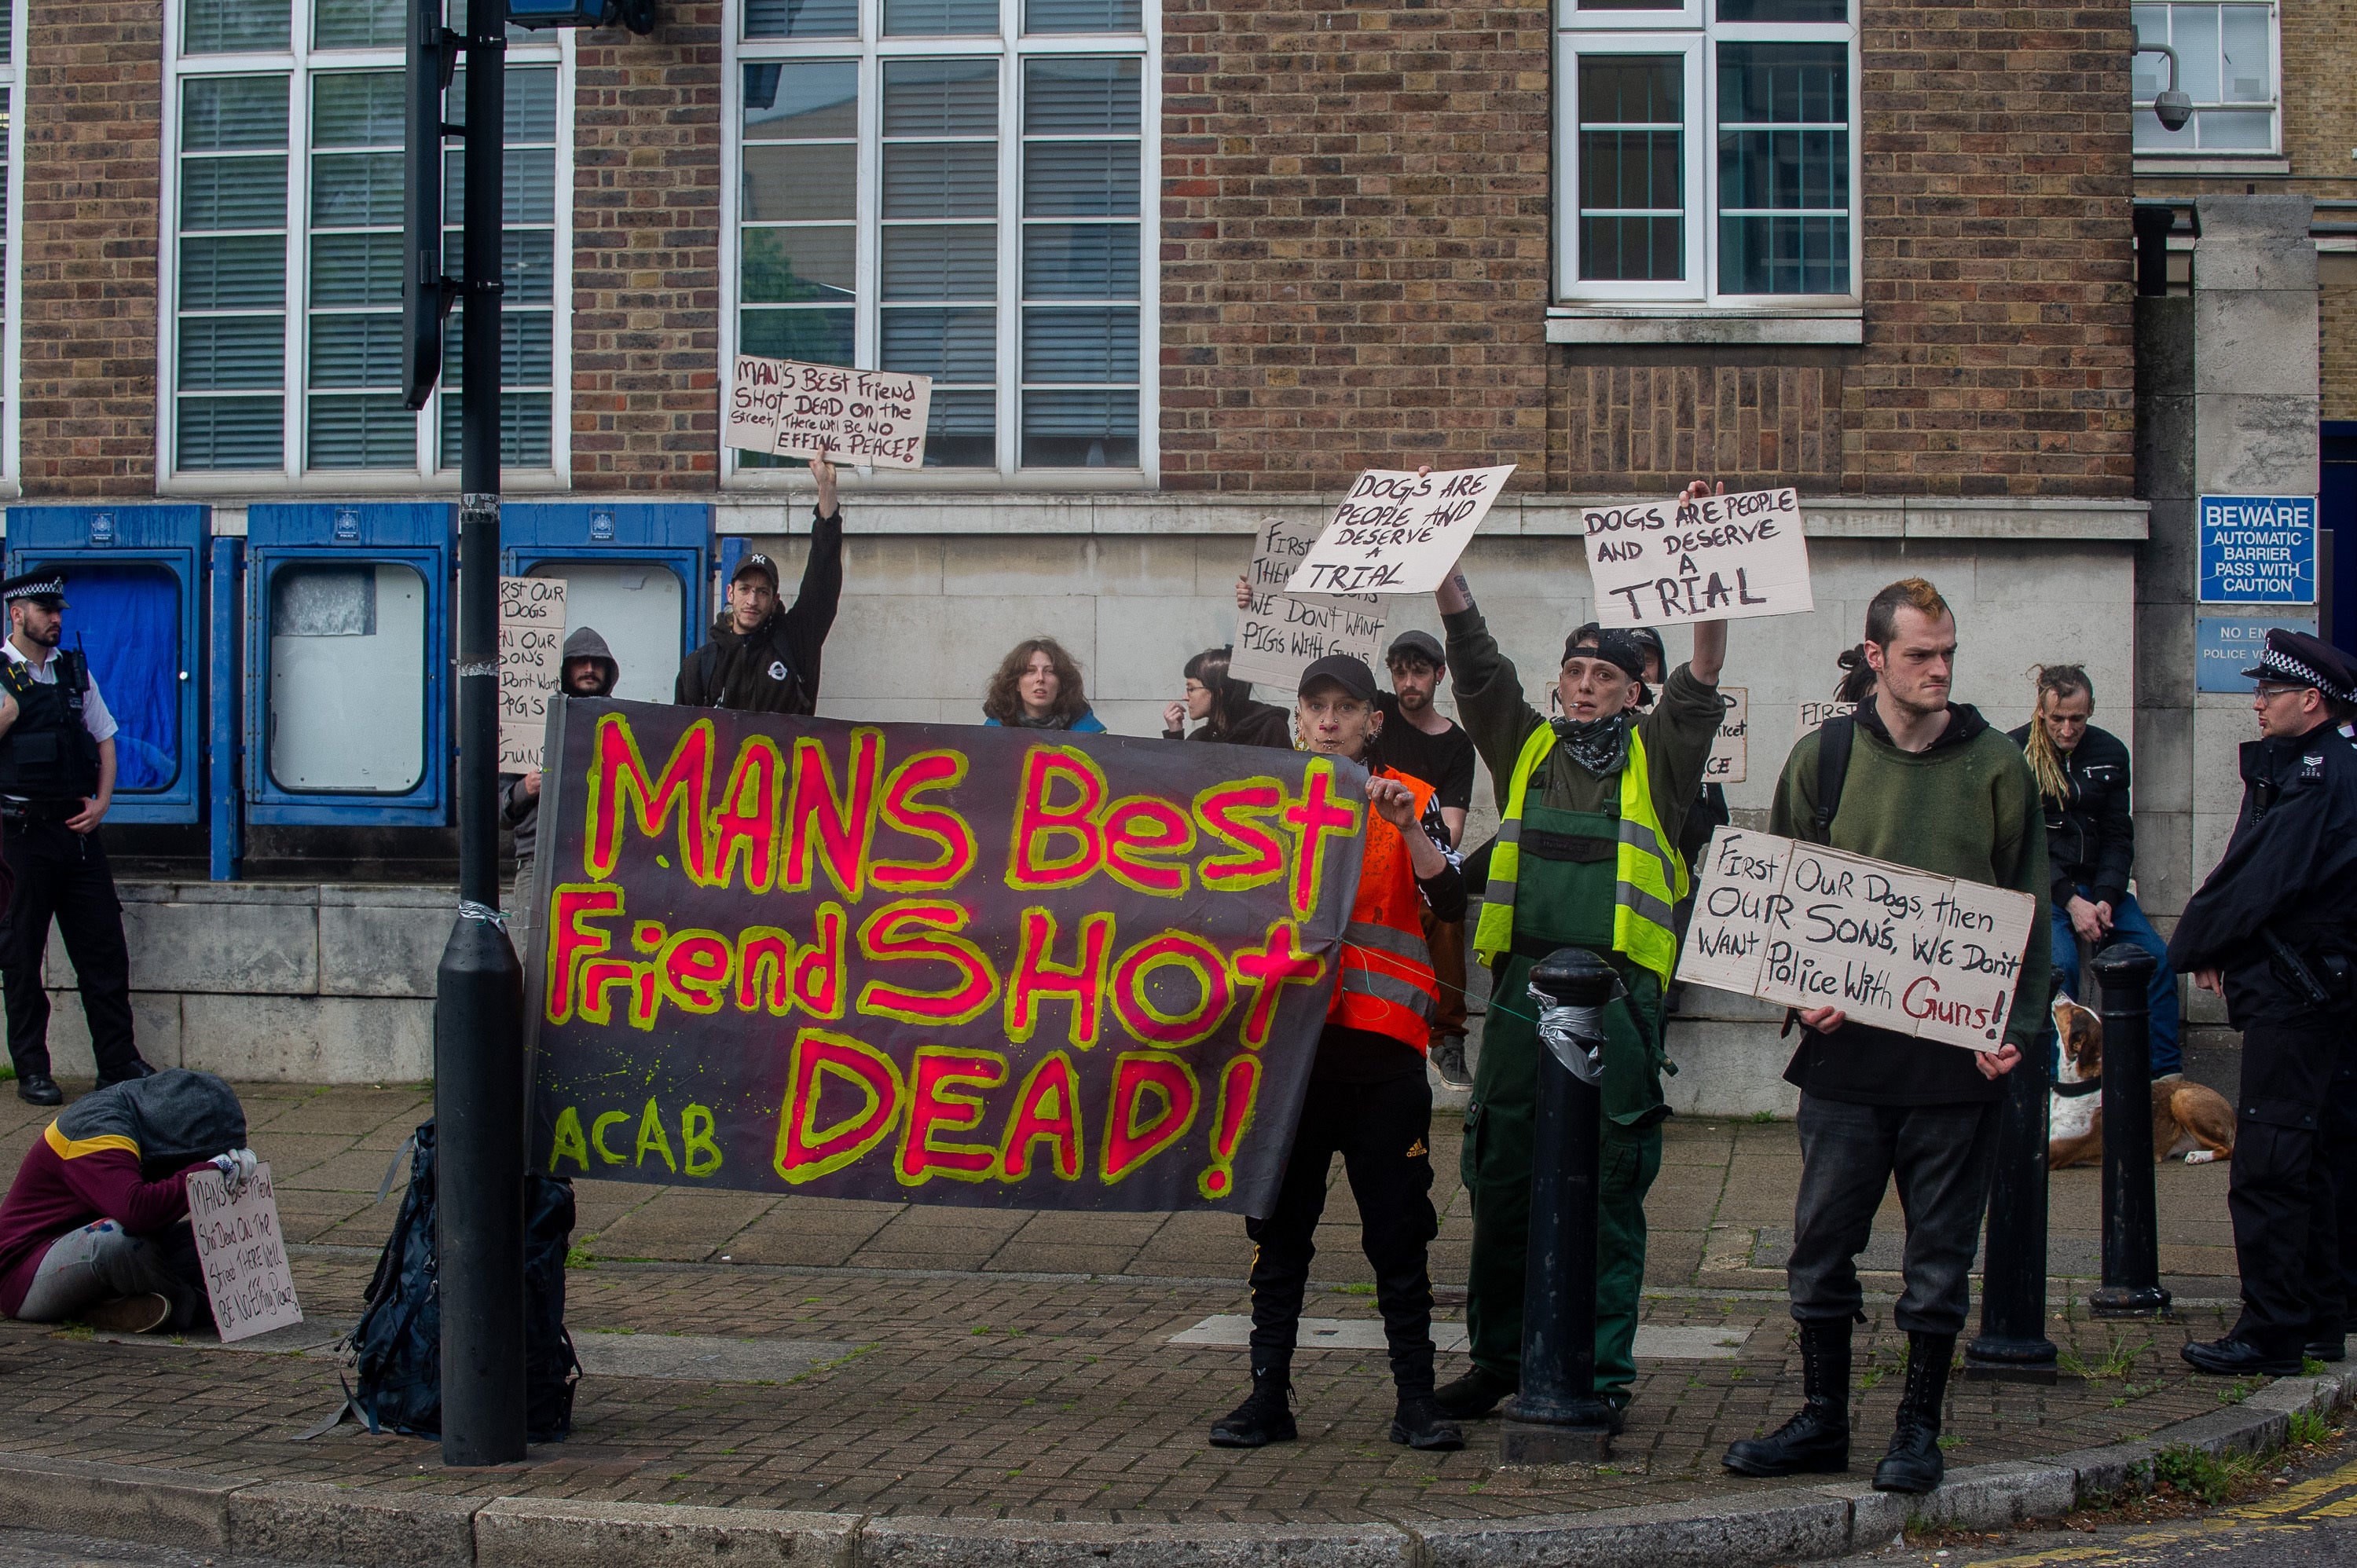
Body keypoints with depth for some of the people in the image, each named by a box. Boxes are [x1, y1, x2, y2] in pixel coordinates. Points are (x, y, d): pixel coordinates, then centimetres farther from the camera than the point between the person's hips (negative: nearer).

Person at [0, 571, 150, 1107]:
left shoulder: (75, 671, 12)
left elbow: (104, 737, 17)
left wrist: (102, 801, 5)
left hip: (78, 826, 5)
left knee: (104, 946, 4)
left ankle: (119, 1063, 11)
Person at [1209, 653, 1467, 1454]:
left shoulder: (1410, 803, 5)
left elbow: (1450, 900, -9)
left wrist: (1409, 829, -22)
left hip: (1381, 1048, -2)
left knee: (1397, 1231, 2)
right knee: (1279, 1228, 6)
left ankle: (1416, 1398, 9)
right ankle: (1268, 1395, 12)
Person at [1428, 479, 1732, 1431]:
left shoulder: (1657, 758, 9)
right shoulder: (1526, 748, 15)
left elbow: (1703, 672, -2)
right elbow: (1474, 656, 8)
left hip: (1620, 996, -2)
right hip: (1521, 989, 2)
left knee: (1610, 1193, 1)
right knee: (1502, 1187, 7)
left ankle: (1604, 1373, 8)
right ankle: (1497, 1359, 20)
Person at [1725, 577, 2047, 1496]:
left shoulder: (1997, 768, 4)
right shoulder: (1822, 758, 6)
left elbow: (2030, 910, 5)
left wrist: (2019, 1027, -7)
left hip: (1956, 1051, -1)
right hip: (1845, 1047, 1)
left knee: (1940, 1250, 5)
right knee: (1822, 1241, 5)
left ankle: (1919, 1428, 16)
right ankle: (1822, 1421, 17)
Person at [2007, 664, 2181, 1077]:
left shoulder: (2110, 752, 7)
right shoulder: (2016, 752, -6)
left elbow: (2118, 837, 7)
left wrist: (2106, 899, -10)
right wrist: (2070, 901, -18)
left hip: (2099, 883, 5)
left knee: (2157, 958, -12)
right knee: (2059, 965, -29)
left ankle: (2165, 1073, -3)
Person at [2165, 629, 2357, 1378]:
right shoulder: (2292, 767, 14)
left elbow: (2262, 886, -21)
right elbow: (2257, 876, 14)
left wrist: (2194, 945, -8)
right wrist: (2221, 949, 1)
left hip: (2293, 998, -11)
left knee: (2265, 1163, -9)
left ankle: (2271, 1332, -6)